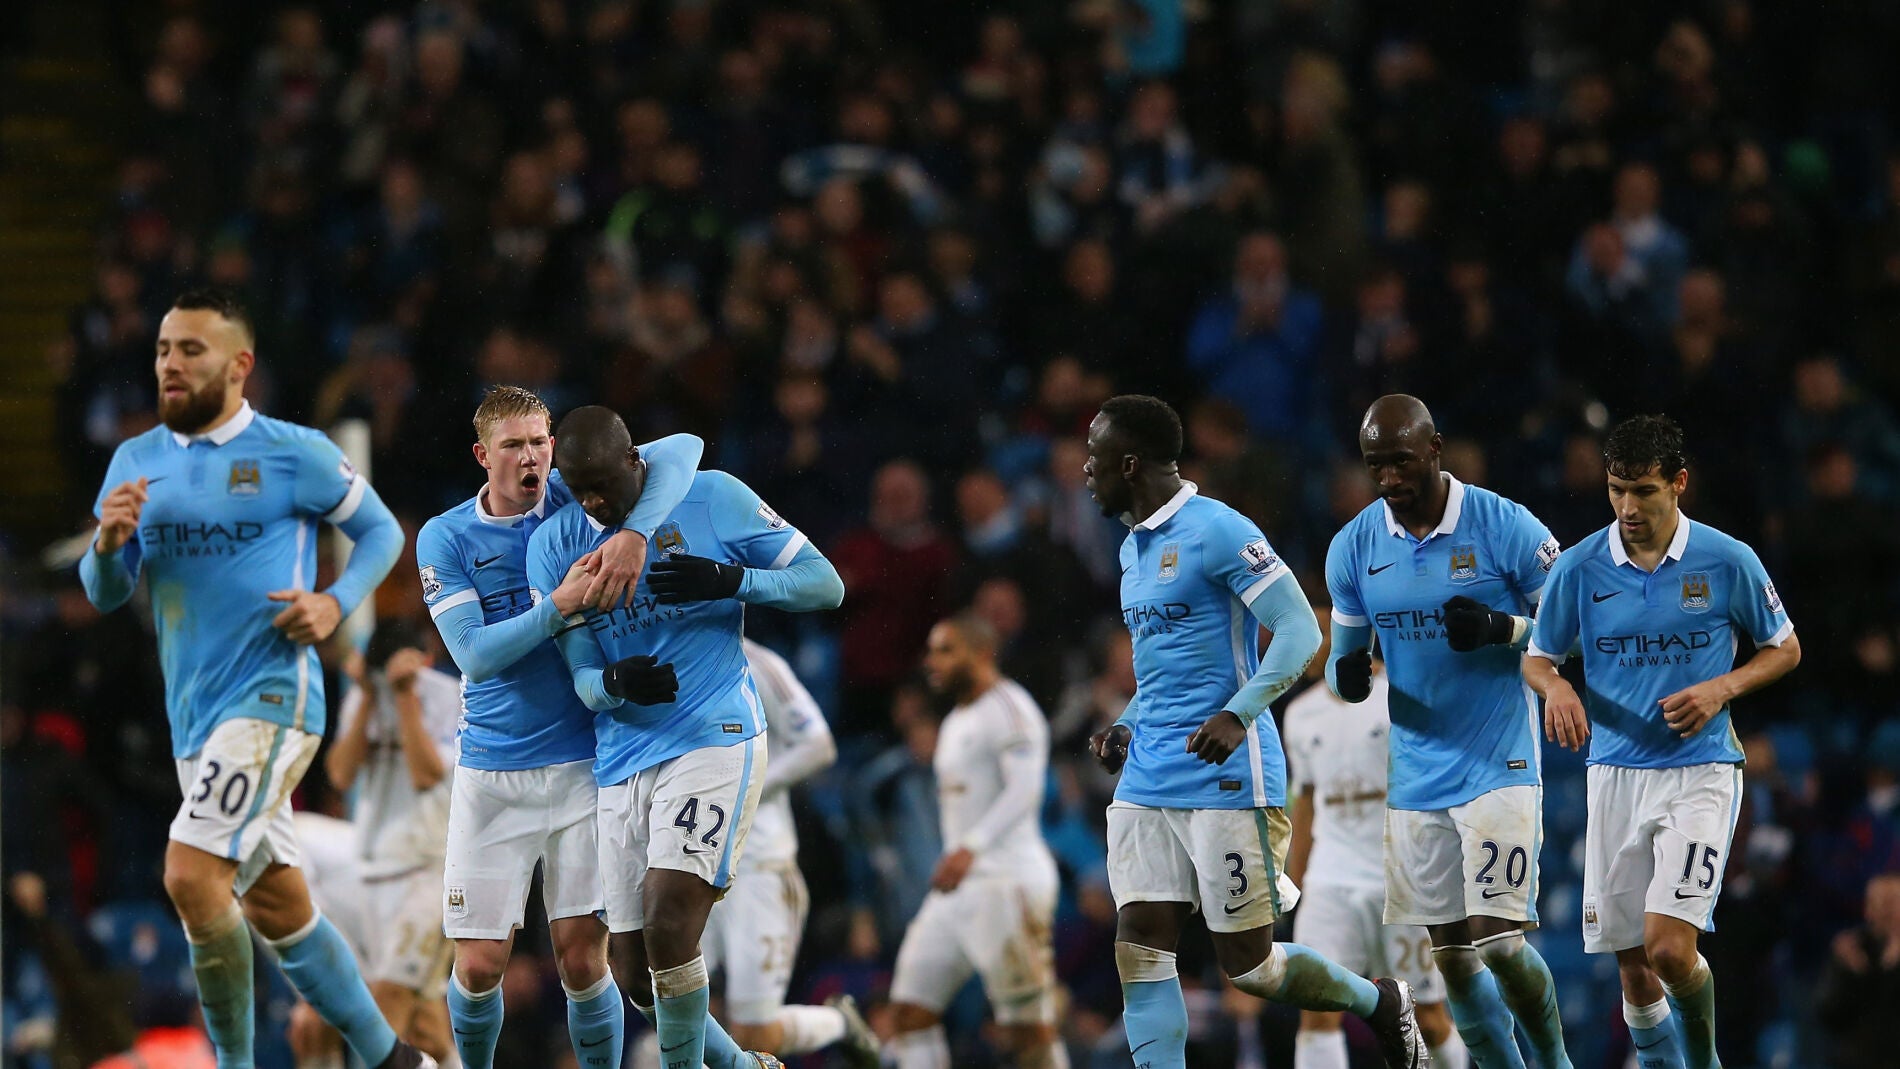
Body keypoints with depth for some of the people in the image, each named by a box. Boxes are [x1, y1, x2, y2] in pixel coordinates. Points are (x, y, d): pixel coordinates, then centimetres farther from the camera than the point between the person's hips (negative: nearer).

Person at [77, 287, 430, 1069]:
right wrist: (109, 543, -13)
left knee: (191, 876, -22)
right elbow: (104, 594, 9)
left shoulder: (293, 454, -5)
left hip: (272, 695, -7)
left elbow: (381, 531, 6)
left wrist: (336, 603, -11)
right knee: (277, 907, 13)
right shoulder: (137, 461, 10)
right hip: (195, 713, 7)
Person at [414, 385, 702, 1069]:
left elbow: (681, 450, -11)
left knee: (582, 957, -5)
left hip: (582, 765, 0)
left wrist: (634, 533, -26)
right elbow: (473, 653, -10)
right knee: (479, 966, -2)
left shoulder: (575, 497, 1)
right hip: (490, 774, 0)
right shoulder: (445, 539, 0)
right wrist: (560, 606, -22)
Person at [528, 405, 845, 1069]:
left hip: (714, 740, -5)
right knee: (637, 974, 5)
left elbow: (826, 586, 0)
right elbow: (583, 678, 4)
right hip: (622, 760, 5)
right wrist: (615, 683, -21)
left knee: (668, 924, -23)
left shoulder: (712, 500, -3)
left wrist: (731, 580, -17)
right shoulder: (555, 546, 5)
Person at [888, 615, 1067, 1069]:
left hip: (1006, 882, -10)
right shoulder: (955, 724, 21)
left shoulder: (1007, 709, -10)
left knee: (1027, 1029, -7)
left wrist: (971, 848, -34)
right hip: (959, 888, 10)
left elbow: (1024, 790, -23)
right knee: (910, 1010, 0)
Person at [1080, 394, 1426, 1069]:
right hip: (1148, 779, 8)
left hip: (1226, 778, -8)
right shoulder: (1134, 549, 17)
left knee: (1247, 962, -3)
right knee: (1138, 946, -5)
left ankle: (1381, 1005, 23)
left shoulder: (1216, 532, -11)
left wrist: (1237, 715, -26)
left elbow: (1299, 631, -15)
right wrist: (1128, 728, 14)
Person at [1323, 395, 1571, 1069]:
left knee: (1499, 942, -12)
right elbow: (1344, 655, 12)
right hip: (1417, 777, 4)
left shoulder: (1505, 528, -10)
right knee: (1452, 957, 5)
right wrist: (1347, 675, -13)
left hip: (1499, 763, -4)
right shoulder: (1354, 547, 3)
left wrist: (1500, 629, -22)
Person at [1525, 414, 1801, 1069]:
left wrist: (1721, 689, -10)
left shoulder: (1727, 561, -4)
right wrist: (1556, 688, -11)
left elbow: (1785, 649, 8)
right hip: (1616, 775, 3)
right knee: (1634, 967, 3)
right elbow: (1537, 658, 12)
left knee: (1668, 947, -16)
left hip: (1701, 773, -3)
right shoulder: (1580, 568, 1)